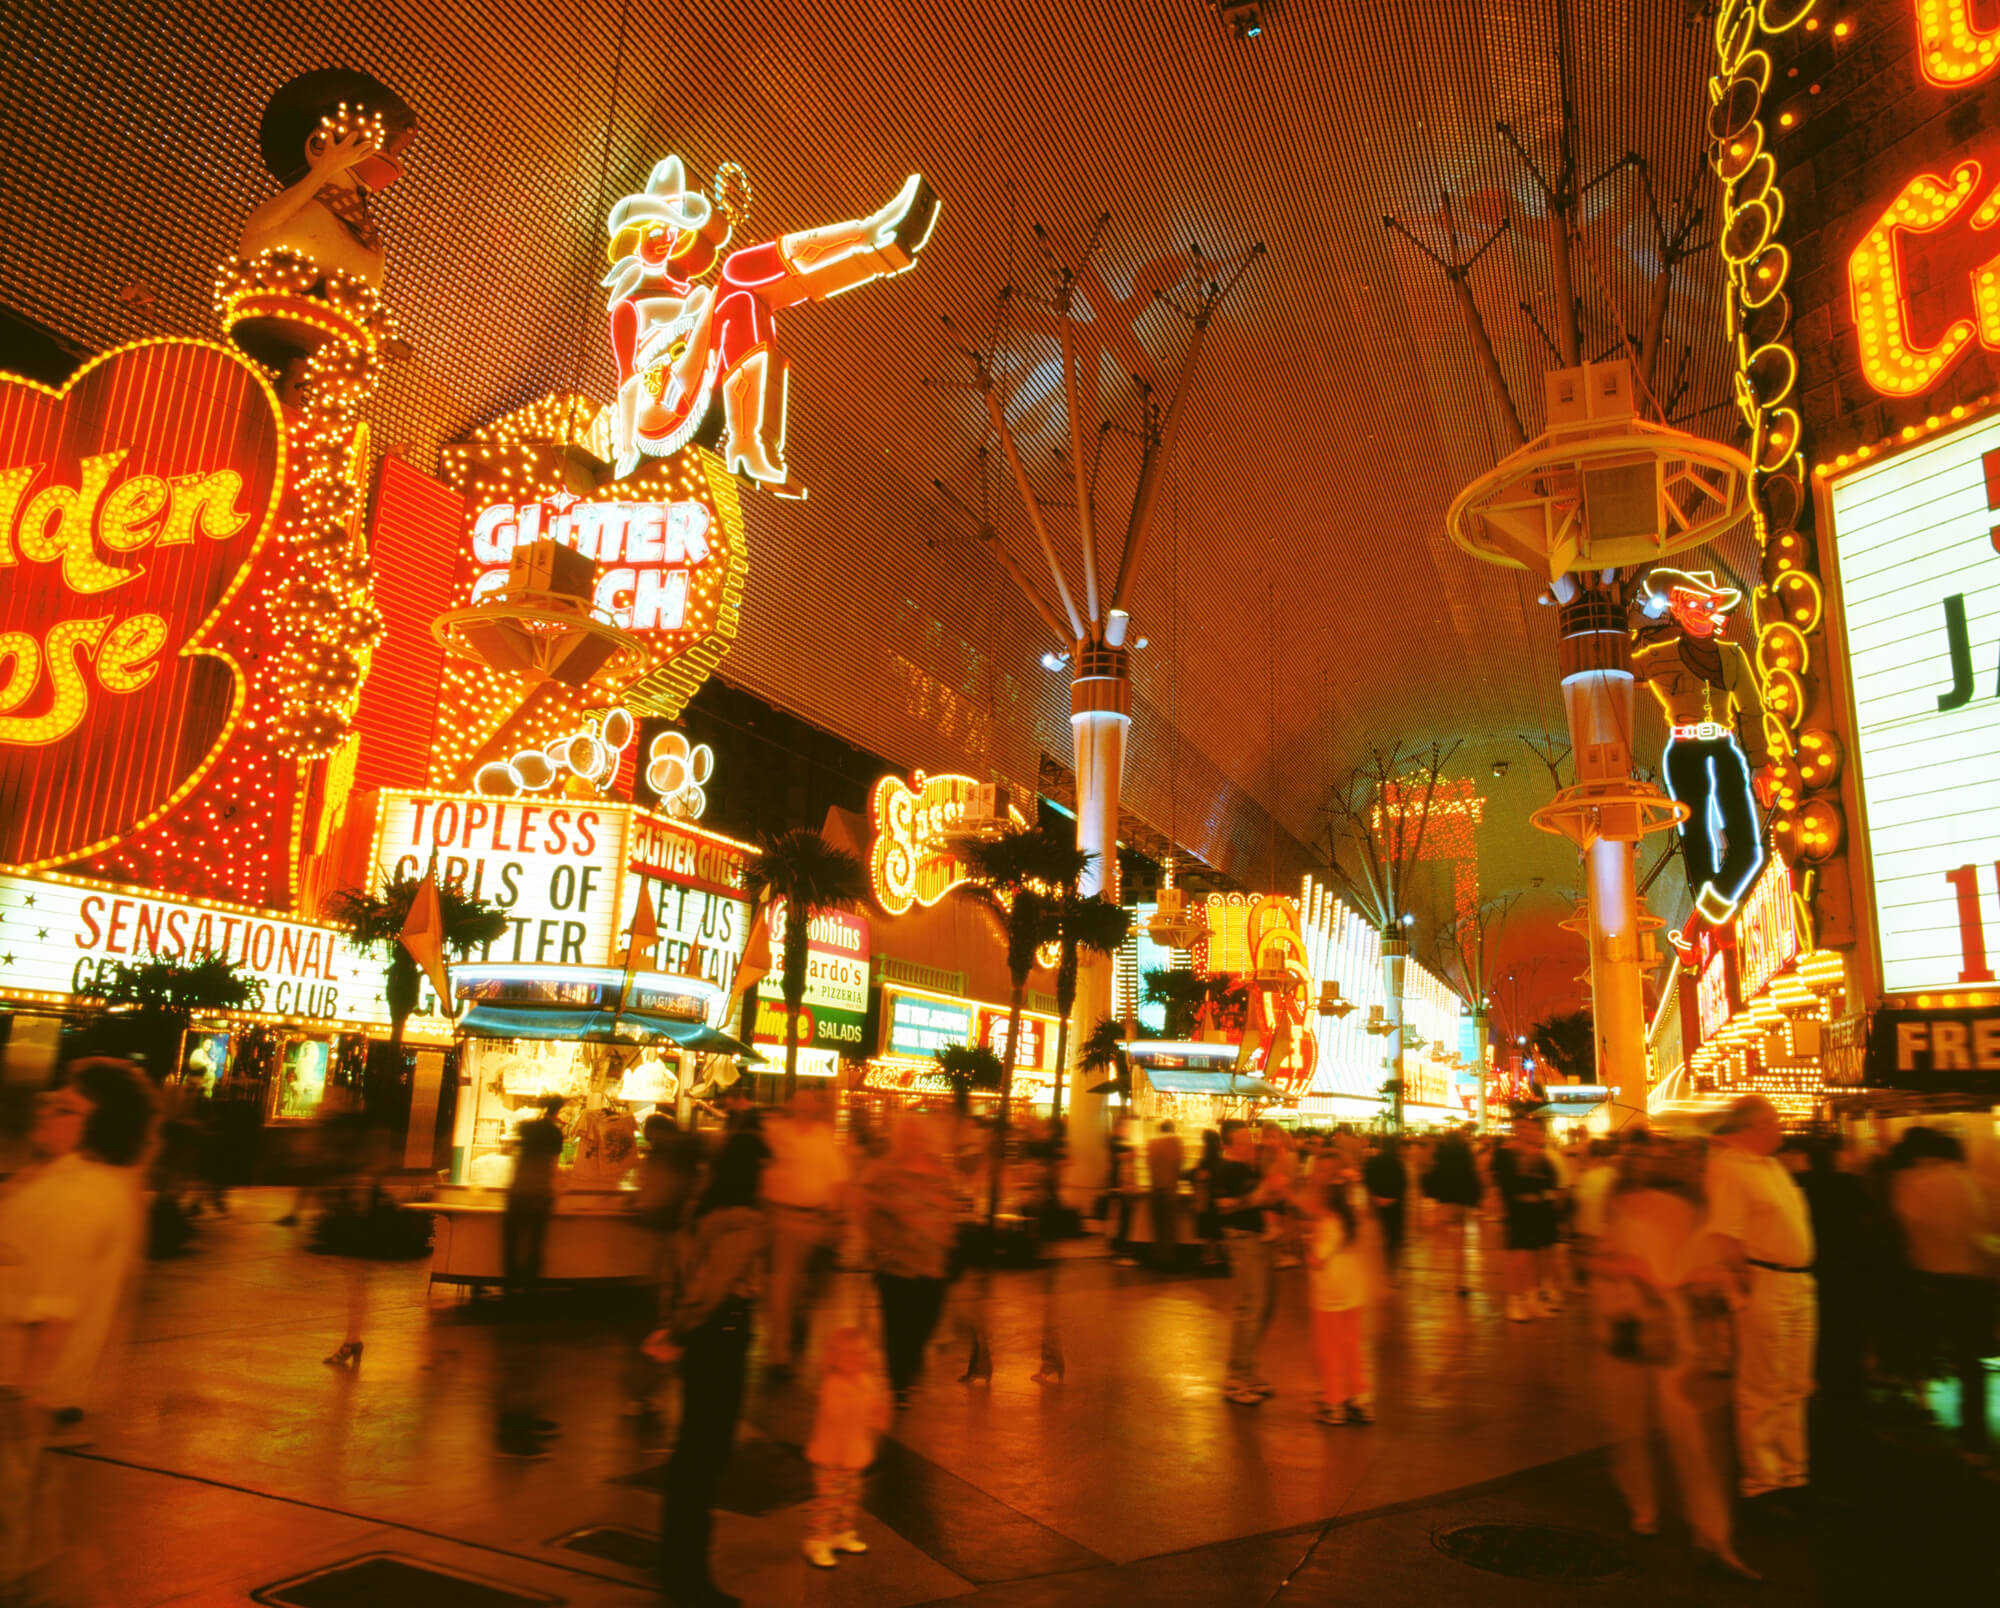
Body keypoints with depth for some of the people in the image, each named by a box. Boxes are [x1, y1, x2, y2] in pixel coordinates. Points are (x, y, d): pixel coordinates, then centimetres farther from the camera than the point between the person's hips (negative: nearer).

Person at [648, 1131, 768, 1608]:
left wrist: (672, 1326, 7)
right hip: (723, 1336, -9)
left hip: (701, 1335, 9)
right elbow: (712, 1286, -23)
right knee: (708, 1451, 1)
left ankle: (676, 1559, 34)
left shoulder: (706, 1209, 6)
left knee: (693, 1447, 20)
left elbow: (685, 1273, 8)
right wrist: (677, 1334, -12)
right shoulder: (745, 1221, -21)